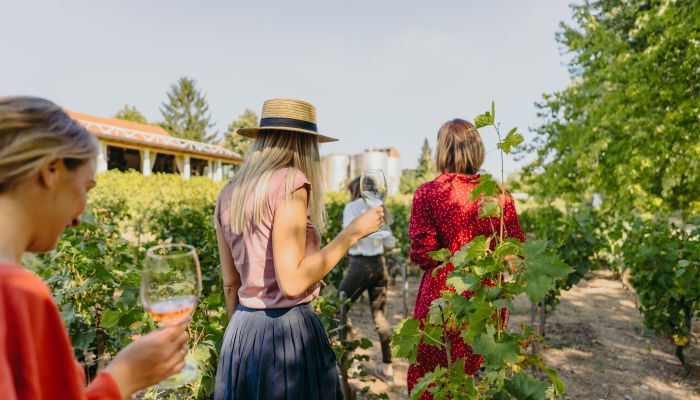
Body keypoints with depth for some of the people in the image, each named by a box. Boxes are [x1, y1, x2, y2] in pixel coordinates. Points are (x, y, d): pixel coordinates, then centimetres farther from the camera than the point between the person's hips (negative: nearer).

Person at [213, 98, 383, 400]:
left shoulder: (228, 194, 6)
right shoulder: (290, 182, -16)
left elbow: (231, 283, 11)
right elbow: (292, 282, -22)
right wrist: (353, 232, -14)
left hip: (242, 331, 7)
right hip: (289, 330, -7)